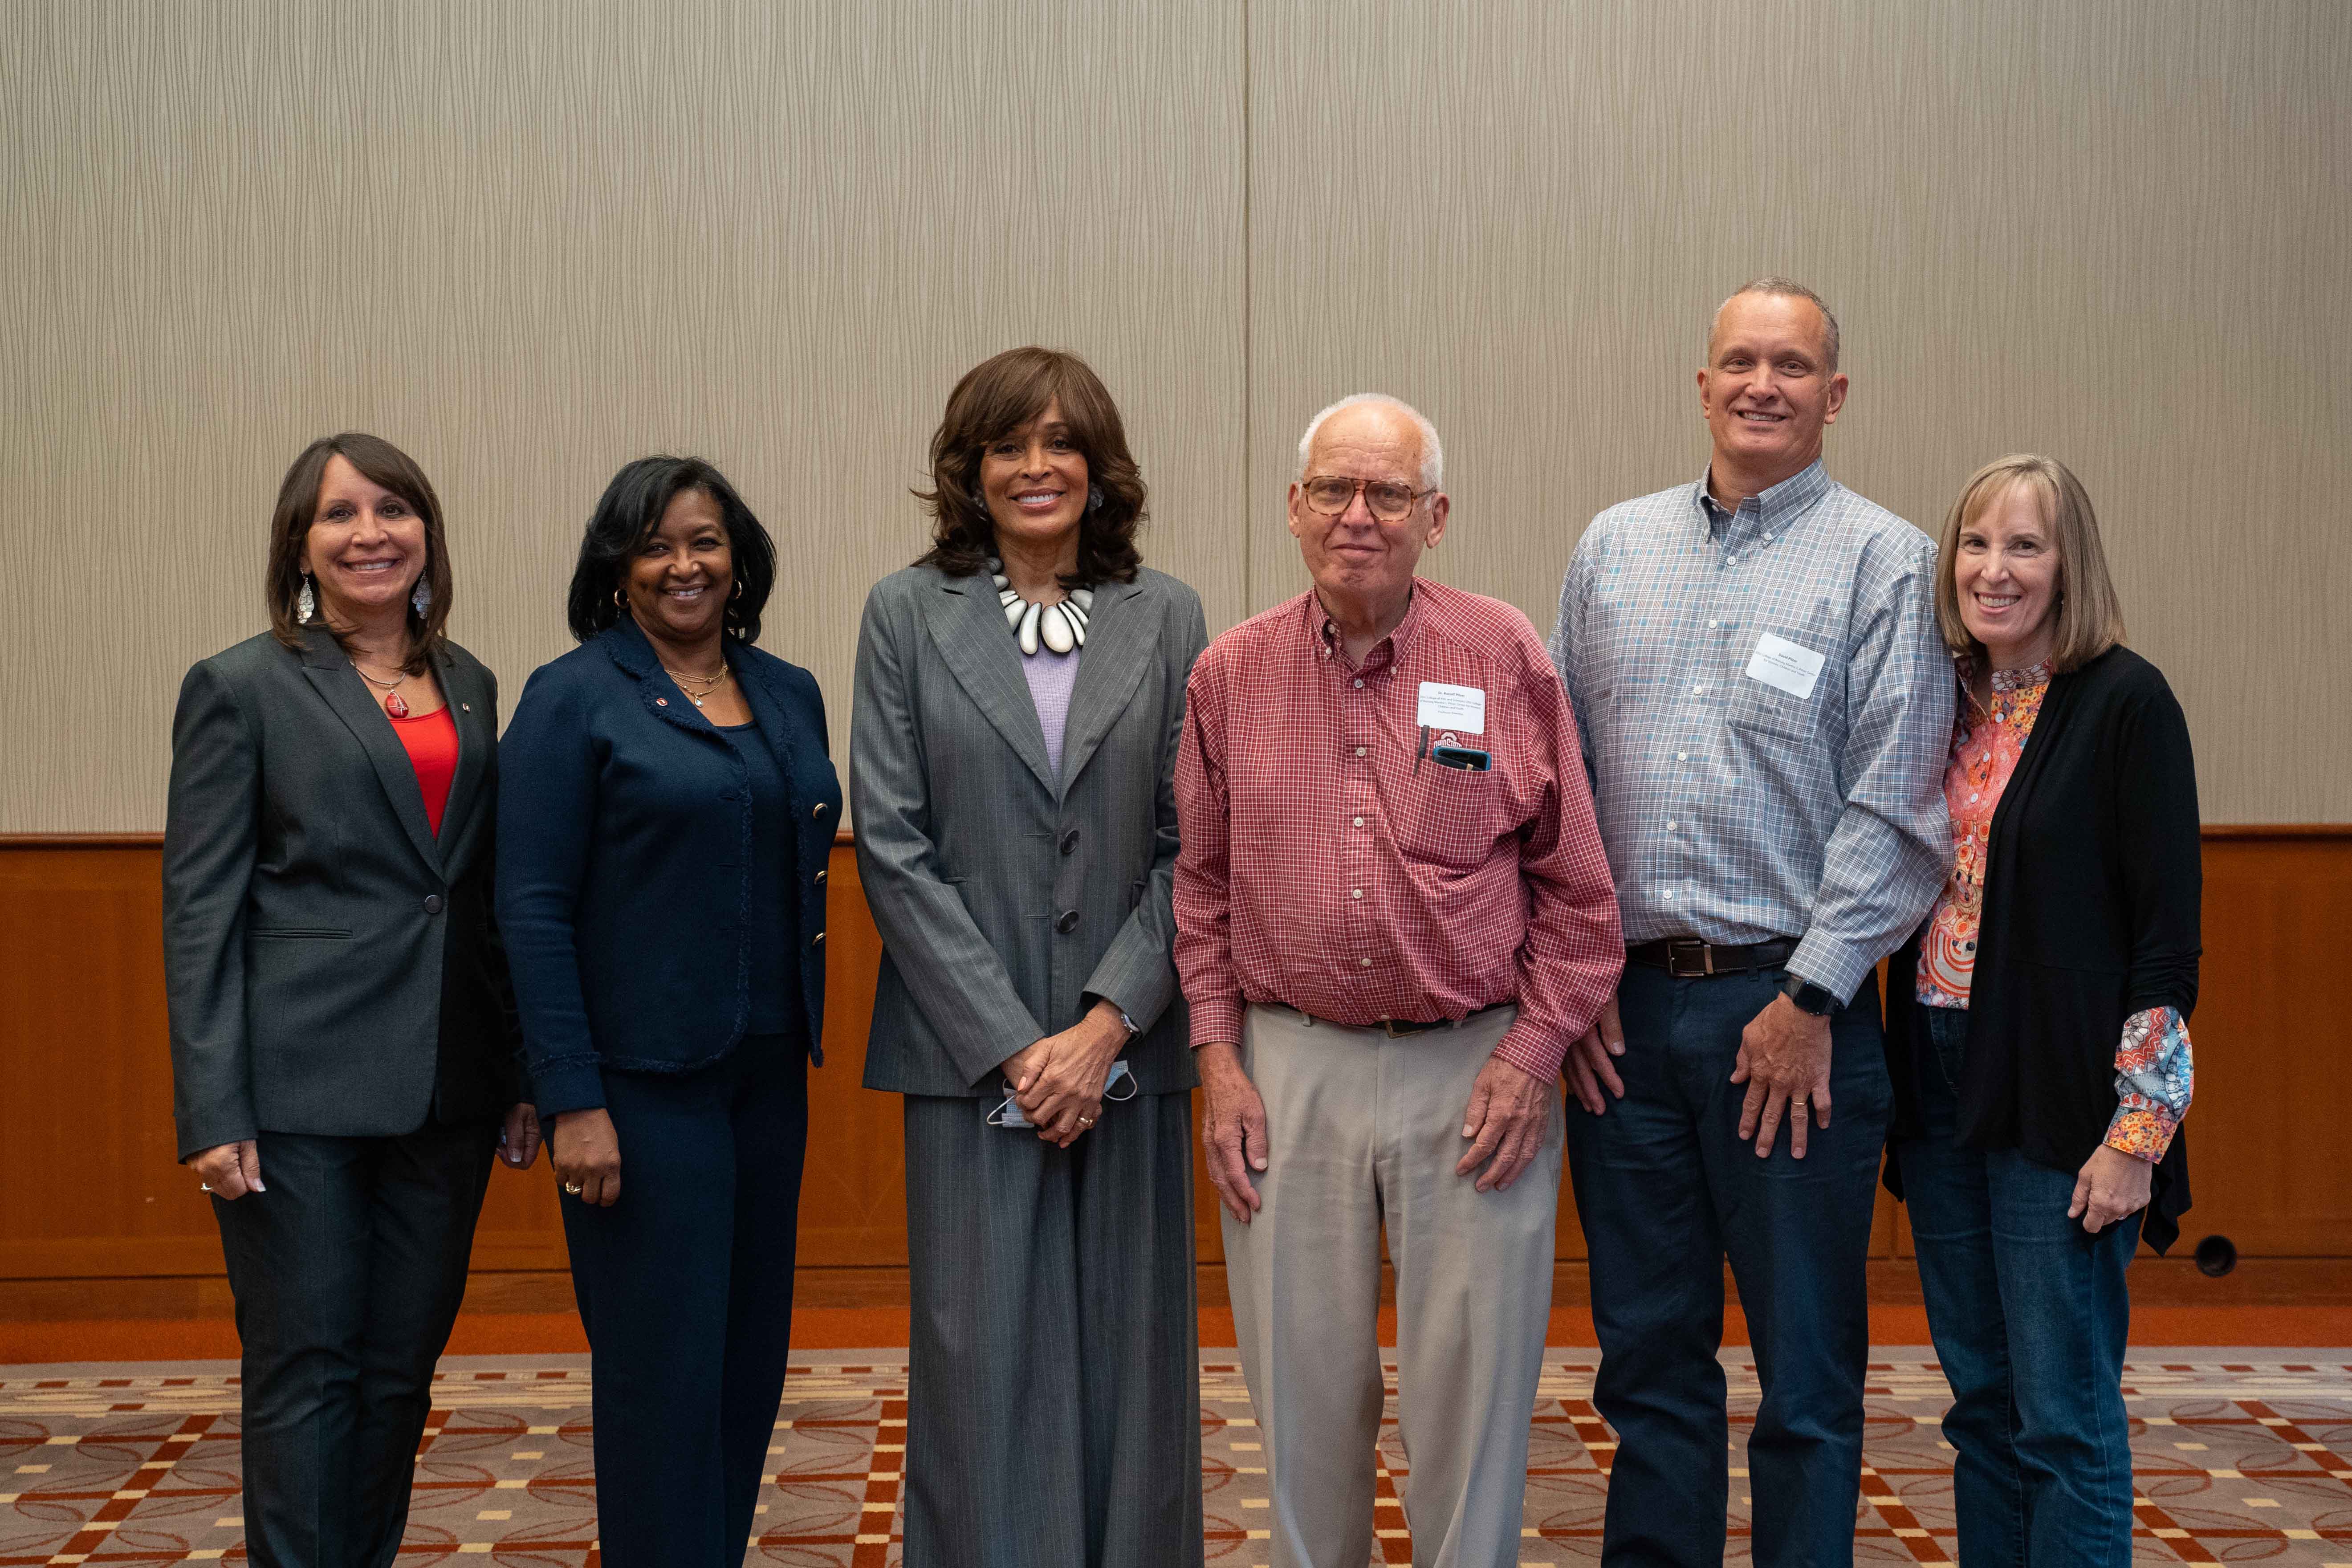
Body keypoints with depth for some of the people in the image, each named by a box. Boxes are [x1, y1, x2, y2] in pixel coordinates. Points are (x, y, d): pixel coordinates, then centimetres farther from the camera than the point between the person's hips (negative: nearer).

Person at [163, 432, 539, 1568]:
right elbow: (198, 909, -6)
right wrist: (211, 1113, -13)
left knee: (402, 1368, 10)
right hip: (299, 1090, -5)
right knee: (304, 1369, -1)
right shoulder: (240, 688, -2)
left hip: (445, 1090, 5)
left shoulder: (469, 686, 13)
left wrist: (521, 1073, 11)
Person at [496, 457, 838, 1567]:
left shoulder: (789, 695, 10)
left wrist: (809, 1041, 9)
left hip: (767, 1074, 6)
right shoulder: (573, 699, -6)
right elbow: (532, 907, -11)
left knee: (749, 1352, 11)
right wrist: (572, 1100, -16)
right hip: (641, 1081, -6)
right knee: (663, 1364, -2)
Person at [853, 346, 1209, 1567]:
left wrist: (1104, 1025, -10)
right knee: (983, 1361, 1)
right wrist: (1011, 1043, -9)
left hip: (1127, 1056, 1)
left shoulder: (1168, 618, 6)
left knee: (1127, 1358, 5)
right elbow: (891, 846, -3)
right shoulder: (907, 614, 3)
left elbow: (1190, 842, 2)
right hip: (970, 1055, -1)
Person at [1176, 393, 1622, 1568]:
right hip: (1288, 1066, 2)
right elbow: (1202, 885, 11)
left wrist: (1530, 1054, -5)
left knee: (1472, 1400, 2)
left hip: (1473, 1067, -1)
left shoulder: (1504, 658, 0)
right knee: (1304, 1396, 8)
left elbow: (1573, 886, 3)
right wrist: (1219, 1060, 3)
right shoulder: (1231, 675, 5)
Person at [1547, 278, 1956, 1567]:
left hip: (1788, 1005, -4)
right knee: (1648, 1352, 11)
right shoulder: (1614, 549, 12)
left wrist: (1810, 999, -12)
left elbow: (1892, 810, -6)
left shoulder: (1882, 561, 0)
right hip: (1623, 1010, 4)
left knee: (1806, 1369, 3)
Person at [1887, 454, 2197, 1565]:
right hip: (1942, 1088, 6)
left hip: (2060, 1100, -6)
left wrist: (2137, 1131, -16)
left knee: (2064, 1413, -2)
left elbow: (2169, 930, -11)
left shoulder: (2124, 703, -8)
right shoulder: (1950, 706, 11)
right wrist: (1902, 1084, 9)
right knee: (1982, 1401, 13)